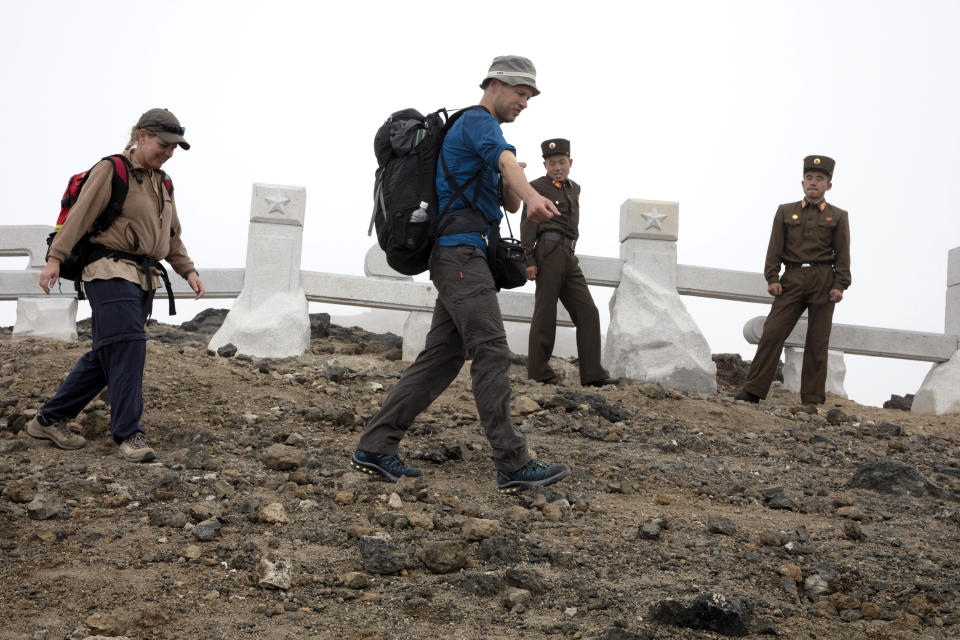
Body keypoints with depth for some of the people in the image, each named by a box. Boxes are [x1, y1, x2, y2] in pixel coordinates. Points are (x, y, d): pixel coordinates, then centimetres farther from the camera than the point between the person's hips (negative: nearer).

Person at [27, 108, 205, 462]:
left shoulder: (162, 184, 19)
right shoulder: (111, 170, -4)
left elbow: (172, 235, 26)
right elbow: (81, 214, -11)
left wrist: (188, 271, 14)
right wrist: (55, 258, -18)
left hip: (143, 279, 8)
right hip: (110, 270, -8)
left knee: (103, 357, 6)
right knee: (127, 346, -18)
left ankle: (49, 419, 14)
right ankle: (130, 435, -20)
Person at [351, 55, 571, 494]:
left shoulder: (480, 132, 27)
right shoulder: (478, 120, -5)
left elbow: (510, 203, 27)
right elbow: (506, 160, -28)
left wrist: (515, 194, 1)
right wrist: (533, 196, -49)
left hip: (461, 258, 11)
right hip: (459, 249, -11)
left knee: (442, 357, 6)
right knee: (491, 352, -15)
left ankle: (375, 447, 6)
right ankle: (513, 465, -18)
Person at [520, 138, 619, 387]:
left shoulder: (574, 188, 21)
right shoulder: (537, 187, 1)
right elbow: (527, 225, -5)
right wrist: (529, 260, -12)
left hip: (568, 257, 7)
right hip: (549, 251, -7)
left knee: (587, 312, 0)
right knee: (545, 312, -5)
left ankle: (592, 374, -1)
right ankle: (538, 372, 1)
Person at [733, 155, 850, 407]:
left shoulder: (838, 216, 9)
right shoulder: (785, 212, 12)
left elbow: (842, 253, 3)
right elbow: (775, 248, 7)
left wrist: (839, 285, -6)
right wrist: (772, 278, -4)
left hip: (823, 281, -1)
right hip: (792, 280, 1)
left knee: (817, 341, 1)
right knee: (772, 333, -7)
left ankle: (812, 400, 5)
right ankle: (753, 391, -6)